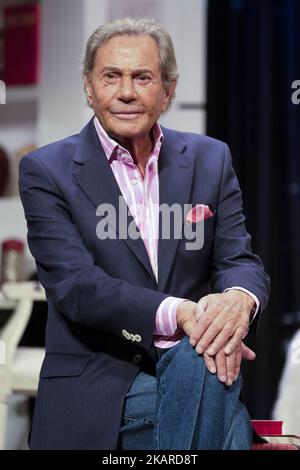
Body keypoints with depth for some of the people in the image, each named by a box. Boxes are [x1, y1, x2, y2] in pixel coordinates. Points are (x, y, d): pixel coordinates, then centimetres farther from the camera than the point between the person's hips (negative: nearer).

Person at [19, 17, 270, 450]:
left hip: (187, 369, 3)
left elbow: (240, 260, 5)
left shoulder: (211, 160, 11)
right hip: (94, 390, -3)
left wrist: (239, 298, -22)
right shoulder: (46, 171, 0)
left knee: (201, 363, -32)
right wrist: (179, 313, -27)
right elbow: (73, 283, -11)